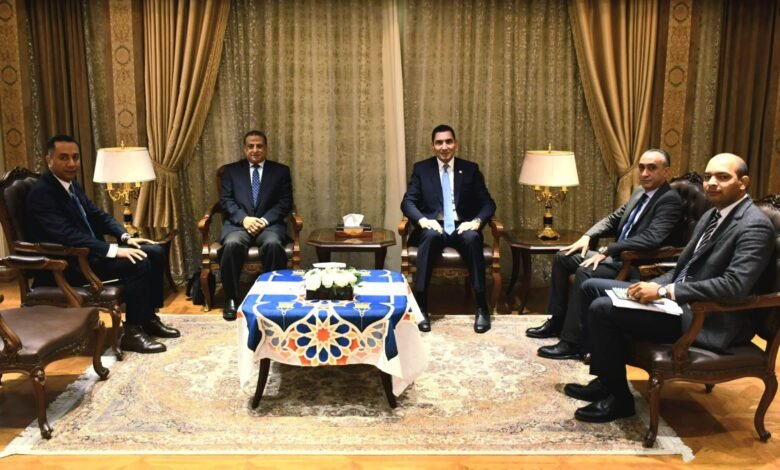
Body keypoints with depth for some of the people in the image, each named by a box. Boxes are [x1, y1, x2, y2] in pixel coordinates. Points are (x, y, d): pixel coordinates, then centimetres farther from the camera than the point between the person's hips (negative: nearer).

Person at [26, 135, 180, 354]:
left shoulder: (72, 184, 12)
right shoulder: (41, 193, -17)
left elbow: (97, 215, 17)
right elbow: (66, 235, -27)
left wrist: (125, 236, 0)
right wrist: (113, 250, -30)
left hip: (90, 251, 10)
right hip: (67, 263, -9)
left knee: (155, 253, 0)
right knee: (139, 262, -26)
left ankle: (149, 318, 8)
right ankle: (132, 332, -16)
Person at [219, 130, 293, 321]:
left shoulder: (281, 171, 14)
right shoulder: (231, 170, 16)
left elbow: (285, 203, 4)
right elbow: (226, 200, 5)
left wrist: (264, 220, -13)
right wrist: (244, 219, -14)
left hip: (269, 224, 0)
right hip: (238, 223, 0)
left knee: (273, 244, -35)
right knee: (232, 244, -34)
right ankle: (231, 299, -19)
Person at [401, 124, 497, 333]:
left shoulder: (470, 169, 10)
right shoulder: (421, 168, 9)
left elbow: (488, 203, 5)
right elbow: (407, 202, 0)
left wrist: (477, 221, -17)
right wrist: (423, 220, -21)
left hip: (462, 227, 1)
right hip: (433, 227, -1)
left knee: (472, 238, -34)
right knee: (431, 236, -36)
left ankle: (482, 308, -29)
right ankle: (420, 306, -34)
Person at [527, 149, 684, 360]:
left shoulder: (670, 199, -16)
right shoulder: (639, 192, 13)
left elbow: (652, 238, -29)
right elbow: (613, 219, 19)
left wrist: (607, 250, -28)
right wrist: (588, 237, 1)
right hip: (618, 255, 10)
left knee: (584, 272, -30)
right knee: (562, 257, 6)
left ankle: (573, 343, -23)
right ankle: (557, 321, 14)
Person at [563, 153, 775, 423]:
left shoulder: (755, 226, -16)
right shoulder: (711, 215, 13)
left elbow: (734, 286, -28)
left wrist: (665, 291, -25)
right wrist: (654, 286, -2)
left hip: (712, 320, -10)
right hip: (682, 299, 10)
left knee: (602, 308, -20)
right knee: (592, 287, 6)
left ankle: (618, 396, -3)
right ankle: (606, 378, 11)